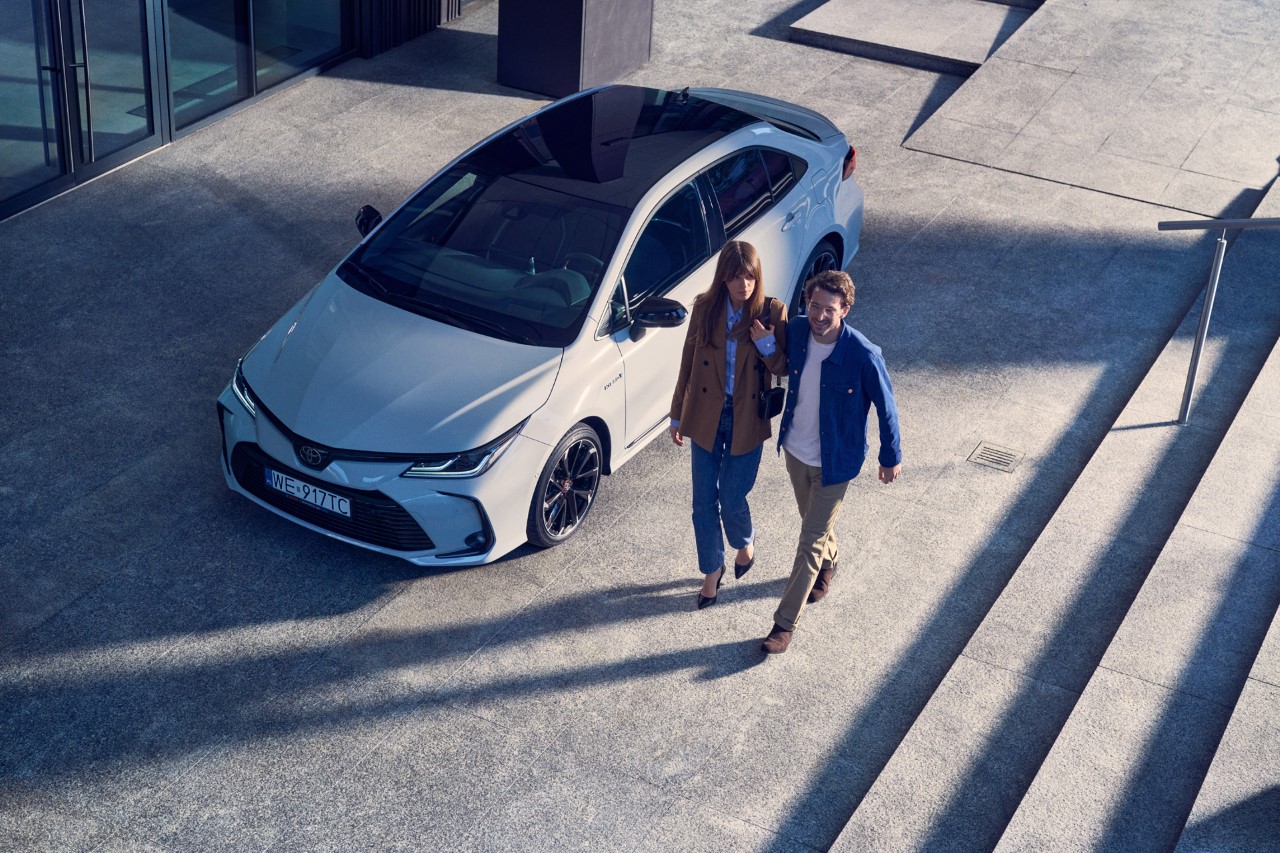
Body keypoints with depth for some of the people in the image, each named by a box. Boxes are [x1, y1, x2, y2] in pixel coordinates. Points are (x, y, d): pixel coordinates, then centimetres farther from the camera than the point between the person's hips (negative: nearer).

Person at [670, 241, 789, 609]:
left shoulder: (772, 312, -12)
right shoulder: (704, 309, -7)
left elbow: (784, 369, -4)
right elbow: (688, 364, 2)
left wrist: (768, 345, -24)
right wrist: (677, 415, 7)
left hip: (746, 420, -2)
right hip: (706, 417, 2)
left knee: (732, 499, 5)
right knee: (704, 502, 9)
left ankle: (745, 544, 40)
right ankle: (712, 570, 30)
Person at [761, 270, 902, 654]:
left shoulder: (863, 356, -28)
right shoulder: (795, 331, -15)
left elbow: (886, 408, -13)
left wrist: (891, 457, -4)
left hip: (833, 462, -5)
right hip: (794, 450, 5)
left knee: (811, 542, 2)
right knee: (815, 522, 28)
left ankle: (785, 622, 14)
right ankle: (829, 564, 59)